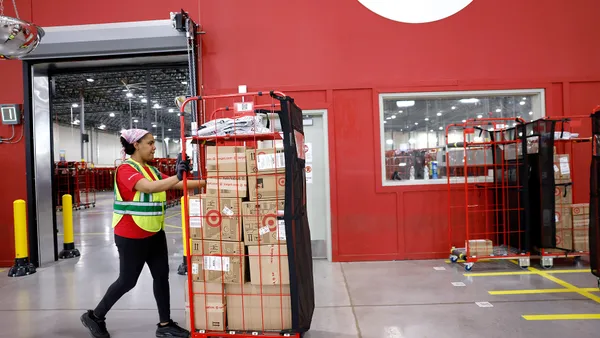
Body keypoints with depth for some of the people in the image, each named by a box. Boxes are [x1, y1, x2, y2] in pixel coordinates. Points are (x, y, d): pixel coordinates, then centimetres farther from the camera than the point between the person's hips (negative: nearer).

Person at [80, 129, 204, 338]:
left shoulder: (151, 170, 9)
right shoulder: (126, 169, -15)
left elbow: (178, 185, 6)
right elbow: (149, 187, -33)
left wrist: (205, 183, -3)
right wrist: (177, 177, -43)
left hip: (155, 234, 8)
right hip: (131, 237, -8)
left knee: (161, 276, 9)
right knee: (127, 281, 5)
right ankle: (94, 316, 28)